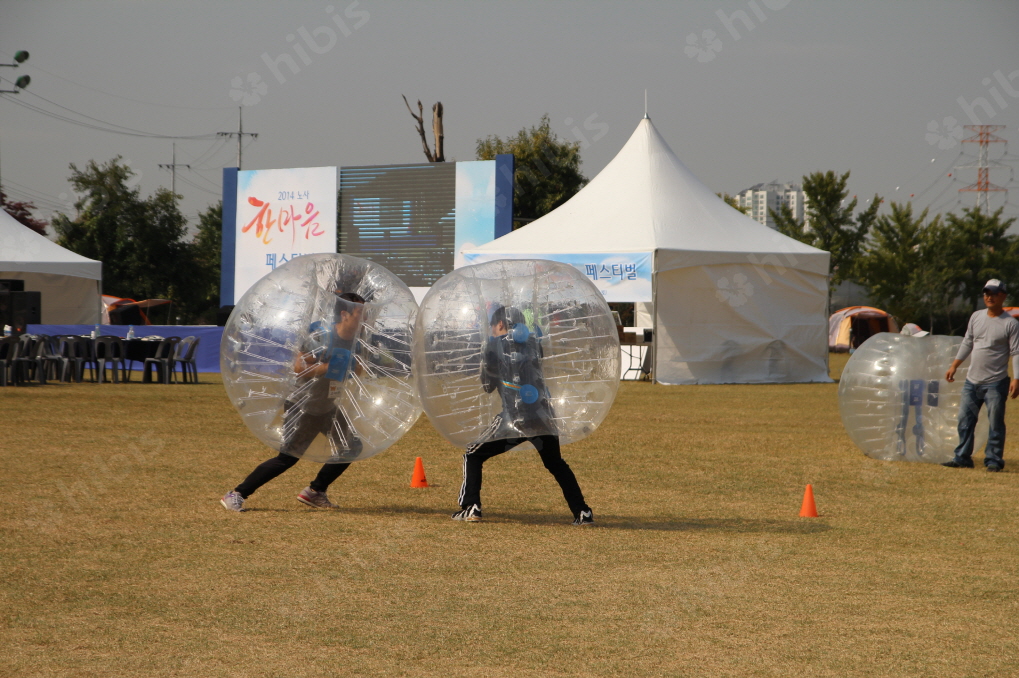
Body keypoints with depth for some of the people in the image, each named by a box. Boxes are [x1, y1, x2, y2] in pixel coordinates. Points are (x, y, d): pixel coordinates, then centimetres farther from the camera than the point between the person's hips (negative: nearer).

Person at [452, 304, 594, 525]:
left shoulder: (495, 345, 1)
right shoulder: (533, 343, 11)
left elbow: (488, 386, 6)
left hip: (514, 420, -4)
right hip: (542, 419, 4)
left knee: (473, 456, 11)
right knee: (556, 464, 23)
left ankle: (470, 507, 0)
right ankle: (582, 512, 14)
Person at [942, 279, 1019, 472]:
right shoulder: (976, 317, 10)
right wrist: (954, 366, 15)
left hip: (995, 383, -6)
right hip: (972, 381, 6)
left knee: (995, 423, -4)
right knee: (965, 420, 8)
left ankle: (994, 460, 4)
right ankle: (962, 458, 15)